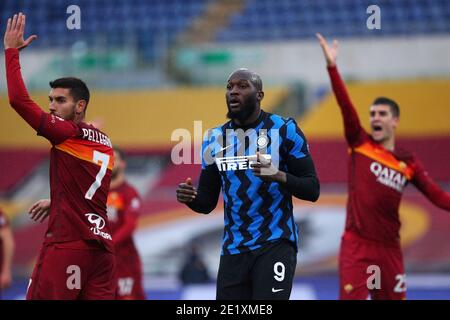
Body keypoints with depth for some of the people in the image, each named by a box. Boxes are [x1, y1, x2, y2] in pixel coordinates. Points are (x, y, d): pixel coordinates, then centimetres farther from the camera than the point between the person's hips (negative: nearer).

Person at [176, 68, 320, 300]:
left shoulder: (284, 130, -4)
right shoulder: (215, 139, 10)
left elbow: (312, 190, -5)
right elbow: (207, 202, 14)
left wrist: (279, 176, -24)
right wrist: (190, 198, -10)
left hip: (275, 243, -5)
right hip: (233, 249, 5)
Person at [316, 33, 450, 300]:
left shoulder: (408, 162, 7)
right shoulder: (360, 143, 3)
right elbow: (346, 105, -7)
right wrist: (332, 67, -16)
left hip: (389, 248, 3)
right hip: (356, 247, -3)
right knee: (352, 298, -11)